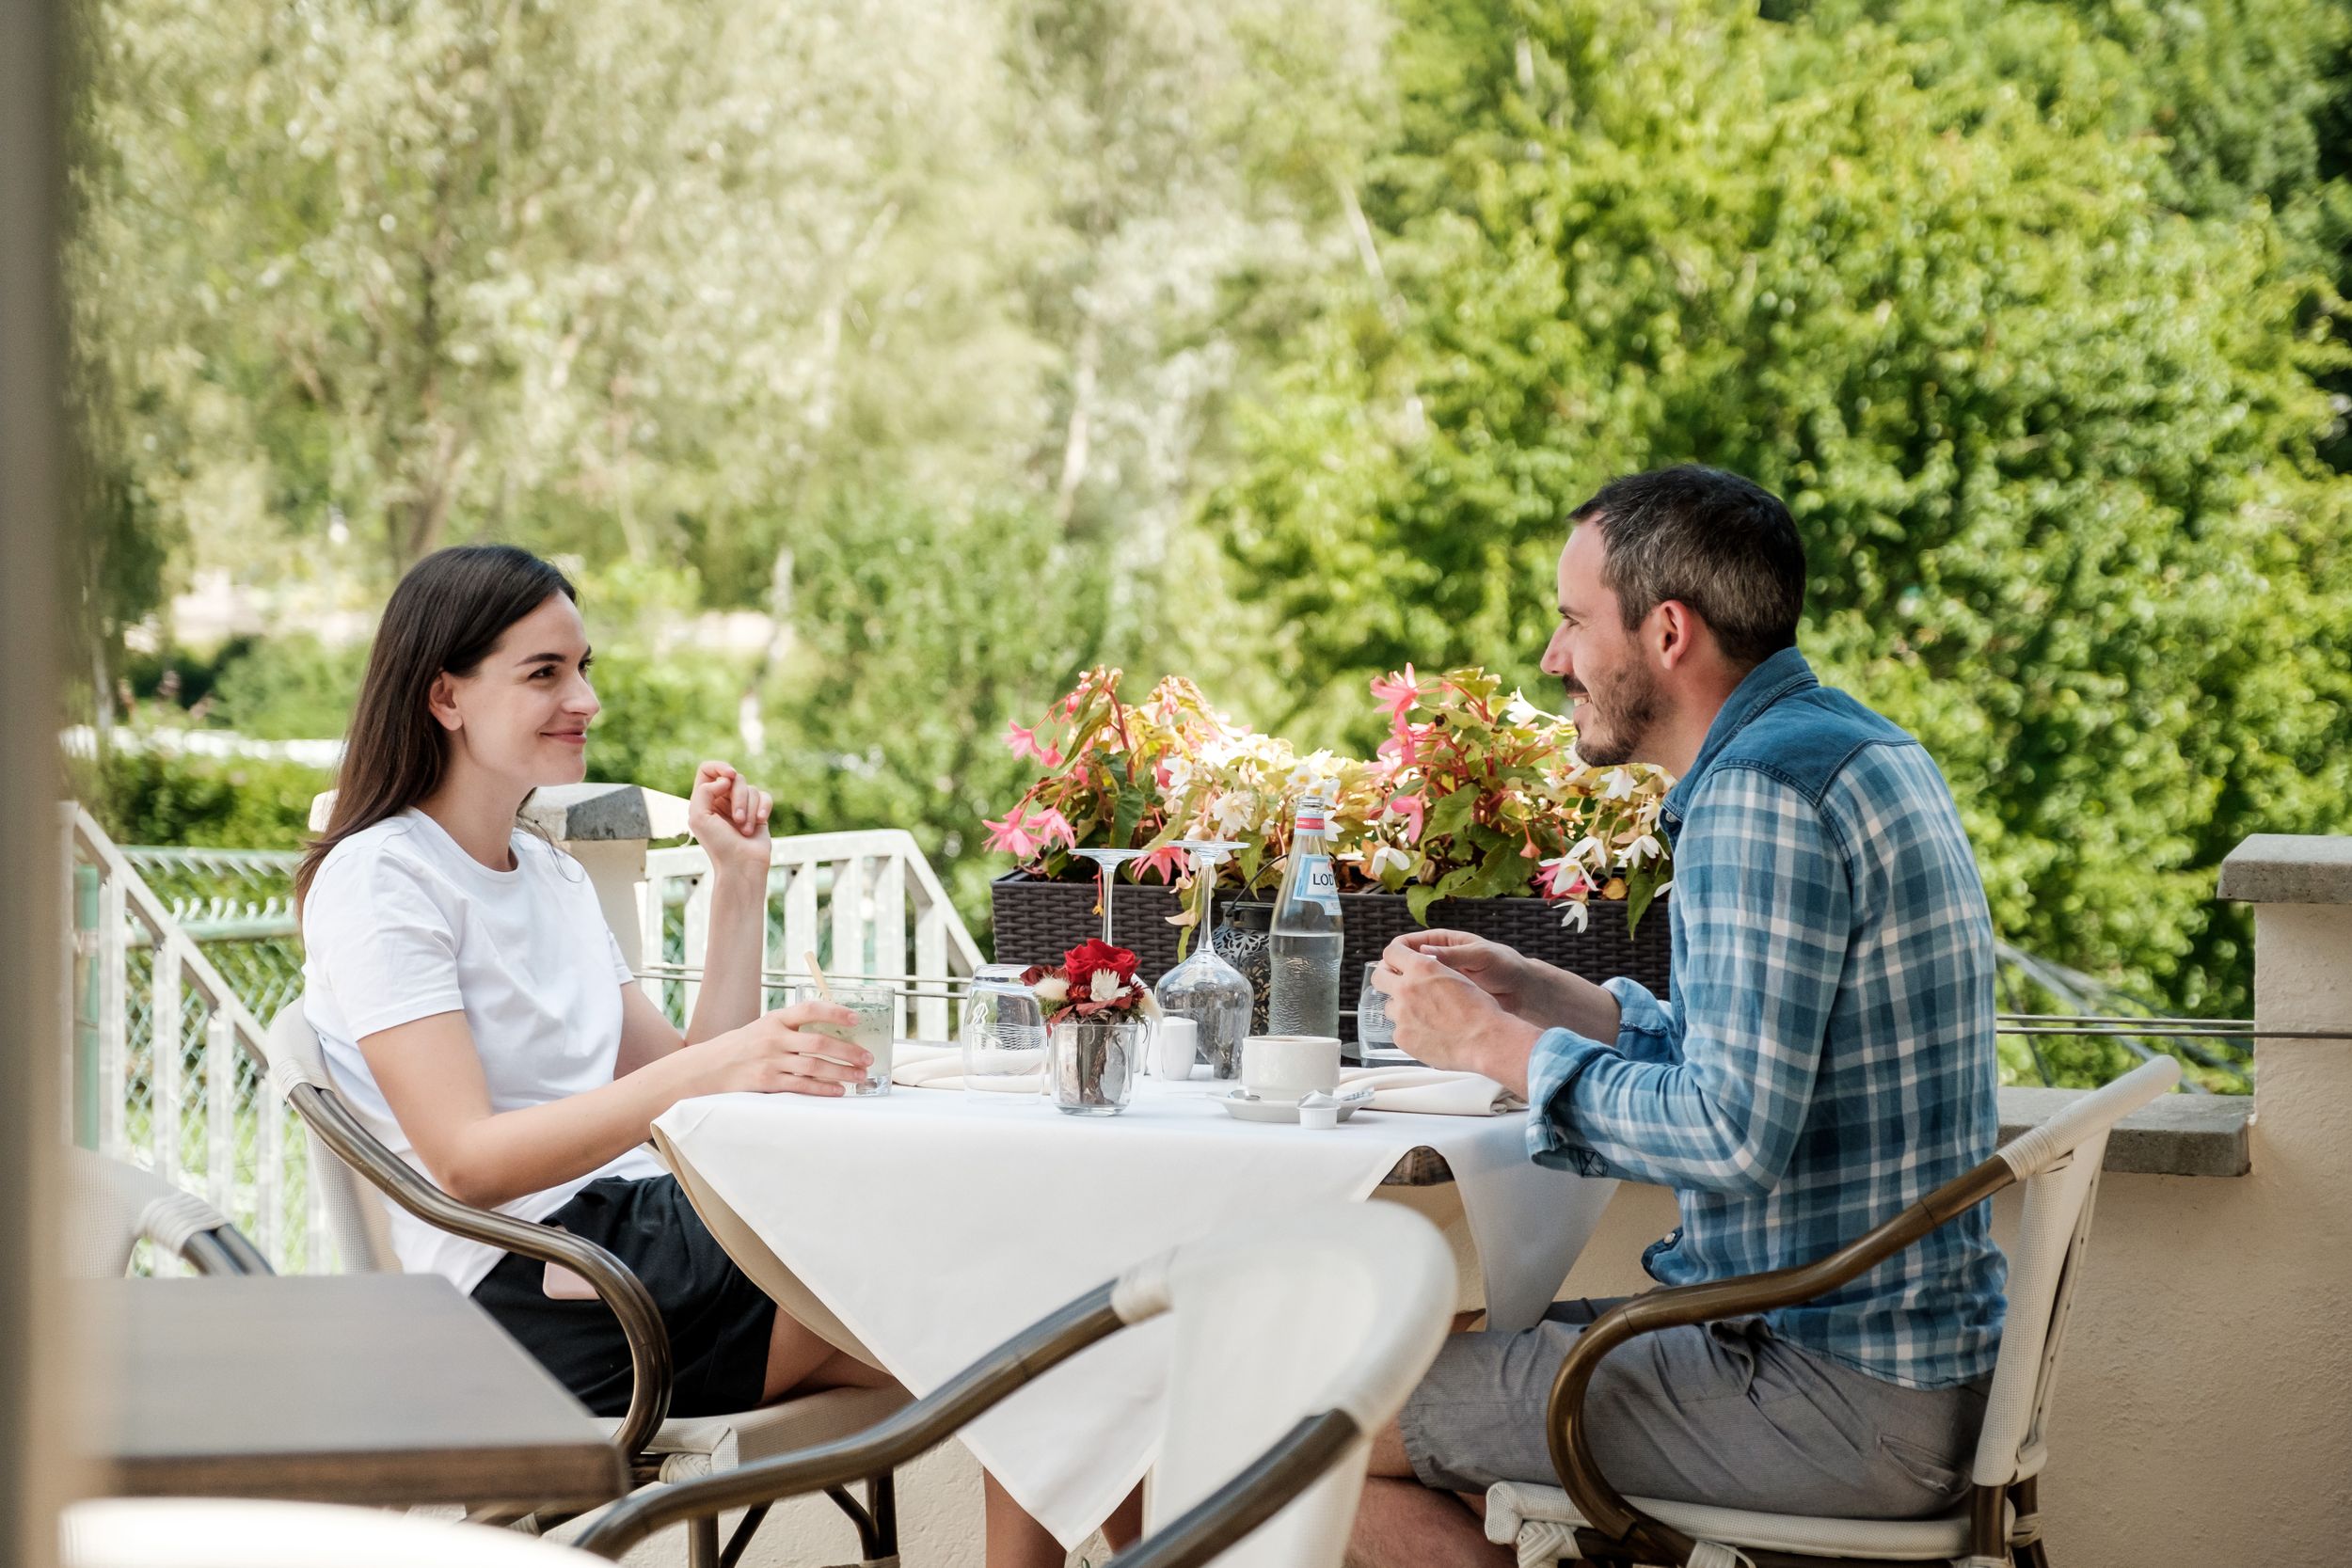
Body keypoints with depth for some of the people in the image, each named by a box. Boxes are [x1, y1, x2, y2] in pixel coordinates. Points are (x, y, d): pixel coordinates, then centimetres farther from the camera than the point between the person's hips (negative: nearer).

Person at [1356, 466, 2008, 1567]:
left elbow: (1734, 1135, -25)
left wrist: (1497, 1046, -13)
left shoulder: (1760, 792, -19)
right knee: (1447, 1352, 23)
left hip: (1835, 1395, -10)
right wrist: (1535, 993, 16)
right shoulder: (1858, 751, 14)